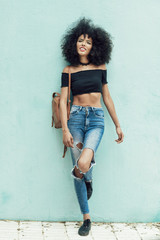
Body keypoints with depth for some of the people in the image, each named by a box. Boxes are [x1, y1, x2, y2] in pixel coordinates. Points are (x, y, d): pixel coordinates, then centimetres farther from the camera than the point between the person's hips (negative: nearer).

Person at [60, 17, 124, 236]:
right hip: (76, 117, 0)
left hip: (97, 119, 0)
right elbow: (63, 101, 0)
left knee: (83, 164, -26)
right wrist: (65, 129, -10)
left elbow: (107, 97, 13)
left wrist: (118, 125, 13)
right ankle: (87, 218, 13)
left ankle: (88, 179, 14)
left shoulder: (100, 67, 8)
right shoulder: (68, 71, 5)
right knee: (78, 171, -1)